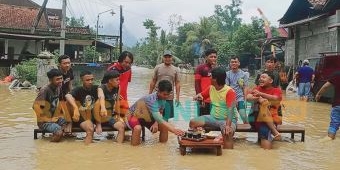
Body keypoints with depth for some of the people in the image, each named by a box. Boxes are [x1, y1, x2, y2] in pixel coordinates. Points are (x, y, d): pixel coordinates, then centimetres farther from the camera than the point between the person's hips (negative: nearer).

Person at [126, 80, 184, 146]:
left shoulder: (163, 99, -13)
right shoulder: (152, 100, -38)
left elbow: (159, 113, -1)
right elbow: (158, 118, -46)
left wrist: (156, 123, -23)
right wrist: (174, 130, -54)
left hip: (148, 117, 7)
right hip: (134, 115, -7)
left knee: (164, 127, -11)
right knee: (138, 128, -38)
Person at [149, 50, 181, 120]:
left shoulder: (176, 70, 5)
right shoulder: (158, 67, 3)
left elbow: (177, 84, 4)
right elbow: (153, 81, 6)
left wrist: (177, 97, -3)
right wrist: (149, 94, 6)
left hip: (169, 98, 0)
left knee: (166, 118, 5)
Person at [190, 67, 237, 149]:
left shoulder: (230, 91, -18)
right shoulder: (210, 88, 3)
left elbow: (231, 110, -26)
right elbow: (201, 95, 17)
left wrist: (228, 125, -39)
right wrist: (198, 96, -10)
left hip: (227, 119, -6)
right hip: (213, 117, 6)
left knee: (228, 133, -37)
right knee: (193, 122, -8)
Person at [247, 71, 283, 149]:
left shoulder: (276, 90, 6)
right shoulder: (258, 88, 12)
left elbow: (275, 98, -18)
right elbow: (248, 97, -6)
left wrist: (261, 94, -32)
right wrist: (258, 98, -27)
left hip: (273, 118, -2)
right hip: (259, 117, 2)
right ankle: (274, 131, -29)